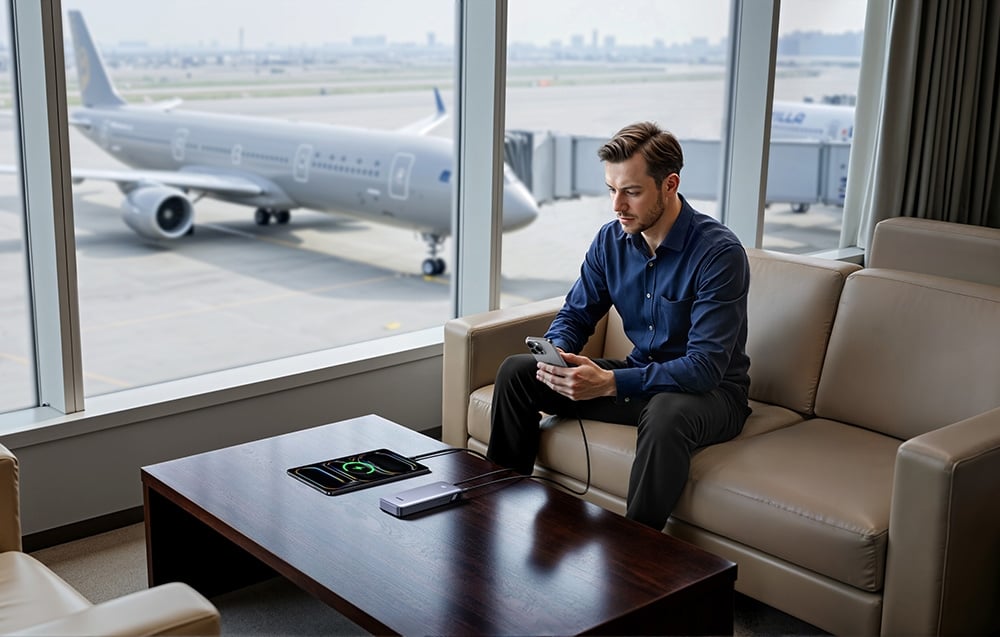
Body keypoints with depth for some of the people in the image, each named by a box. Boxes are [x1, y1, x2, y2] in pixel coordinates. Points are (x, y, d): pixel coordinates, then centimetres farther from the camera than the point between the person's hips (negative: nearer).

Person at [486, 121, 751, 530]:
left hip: (710, 391, -6)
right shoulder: (611, 240, -2)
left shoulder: (719, 252, -23)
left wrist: (610, 383, -38)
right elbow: (575, 315, 8)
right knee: (516, 371, -4)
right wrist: (558, 354, -17)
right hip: (638, 377, 6)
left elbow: (705, 366, -29)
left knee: (667, 412, -42)